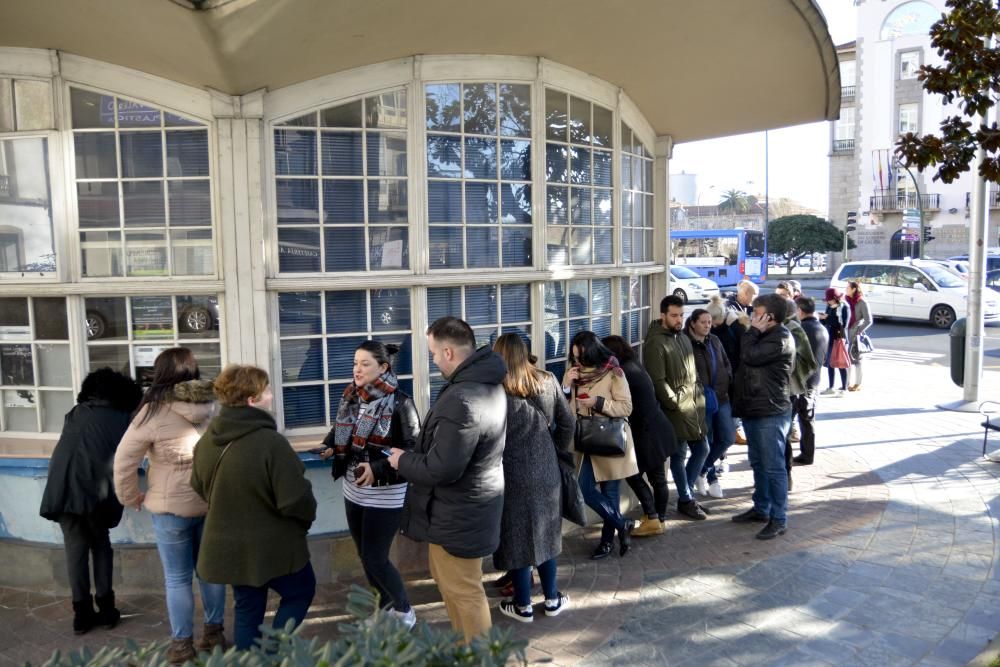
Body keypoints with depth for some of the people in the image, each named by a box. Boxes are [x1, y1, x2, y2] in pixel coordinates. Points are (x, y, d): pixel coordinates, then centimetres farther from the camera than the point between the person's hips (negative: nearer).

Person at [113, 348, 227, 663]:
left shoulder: (156, 409, -13)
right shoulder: (216, 404, -4)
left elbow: (124, 459, -8)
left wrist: (131, 497, 6)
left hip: (171, 506, -3)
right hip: (213, 501, 4)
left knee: (177, 578, 9)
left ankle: (182, 644, 18)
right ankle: (214, 631, 28)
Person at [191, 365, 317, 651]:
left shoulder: (208, 439, -3)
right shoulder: (271, 442, -27)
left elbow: (199, 487, 12)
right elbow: (296, 499, -25)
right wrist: (308, 516, -3)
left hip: (228, 544, 7)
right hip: (272, 545, -6)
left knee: (247, 609, 21)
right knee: (301, 591, 18)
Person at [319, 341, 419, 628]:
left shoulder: (399, 403, -17)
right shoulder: (350, 397, 2)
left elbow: (414, 449, -17)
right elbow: (341, 432, 17)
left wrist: (378, 469, -26)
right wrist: (329, 447, -3)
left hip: (385, 494, -7)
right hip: (353, 491, 7)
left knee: (375, 560, -2)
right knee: (365, 556, 16)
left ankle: (404, 611, 21)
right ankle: (386, 606, 37)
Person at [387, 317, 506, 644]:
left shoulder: (461, 400, -31)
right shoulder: (488, 384, 3)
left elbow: (441, 469, -29)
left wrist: (403, 460, -11)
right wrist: (415, 451, 8)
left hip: (458, 513, -10)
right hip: (470, 504, 11)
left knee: (464, 591, 8)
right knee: (448, 580, 26)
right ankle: (467, 644, 42)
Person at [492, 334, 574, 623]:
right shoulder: (548, 382, 0)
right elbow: (568, 422, 6)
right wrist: (559, 451, 16)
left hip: (512, 475, -4)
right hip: (546, 472, 4)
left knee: (516, 538, 9)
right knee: (544, 534, 18)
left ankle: (523, 606, 21)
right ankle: (552, 599, 29)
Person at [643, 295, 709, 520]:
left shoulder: (683, 337, 13)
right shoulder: (655, 343, -15)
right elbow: (657, 381, -19)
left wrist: (700, 394, 12)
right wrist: (675, 403, -16)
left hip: (695, 405, 9)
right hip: (676, 409, -9)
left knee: (702, 449, 14)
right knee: (679, 455, 4)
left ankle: (685, 492, 29)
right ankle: (685, 500, 18)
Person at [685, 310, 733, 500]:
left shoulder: (714, 341, 10)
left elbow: (726, 364, 19)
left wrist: (727, 381, 6)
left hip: (721, 397, 6)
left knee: (727, 437, 5)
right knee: (706, 441, 4)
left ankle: (701, 470, 24)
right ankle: (711, 479, 24)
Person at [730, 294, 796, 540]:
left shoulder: (781, 339, -15)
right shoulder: (763, 335, 16)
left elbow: (749, 356, -23)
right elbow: (745, 358, 19)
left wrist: (753, 330, -12)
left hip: (771, 413, -10)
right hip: (753, 410, 10)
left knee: (773, 467, -4)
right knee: (758, 464, 18)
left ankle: (778, 519, 3)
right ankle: (761, 509, 30)